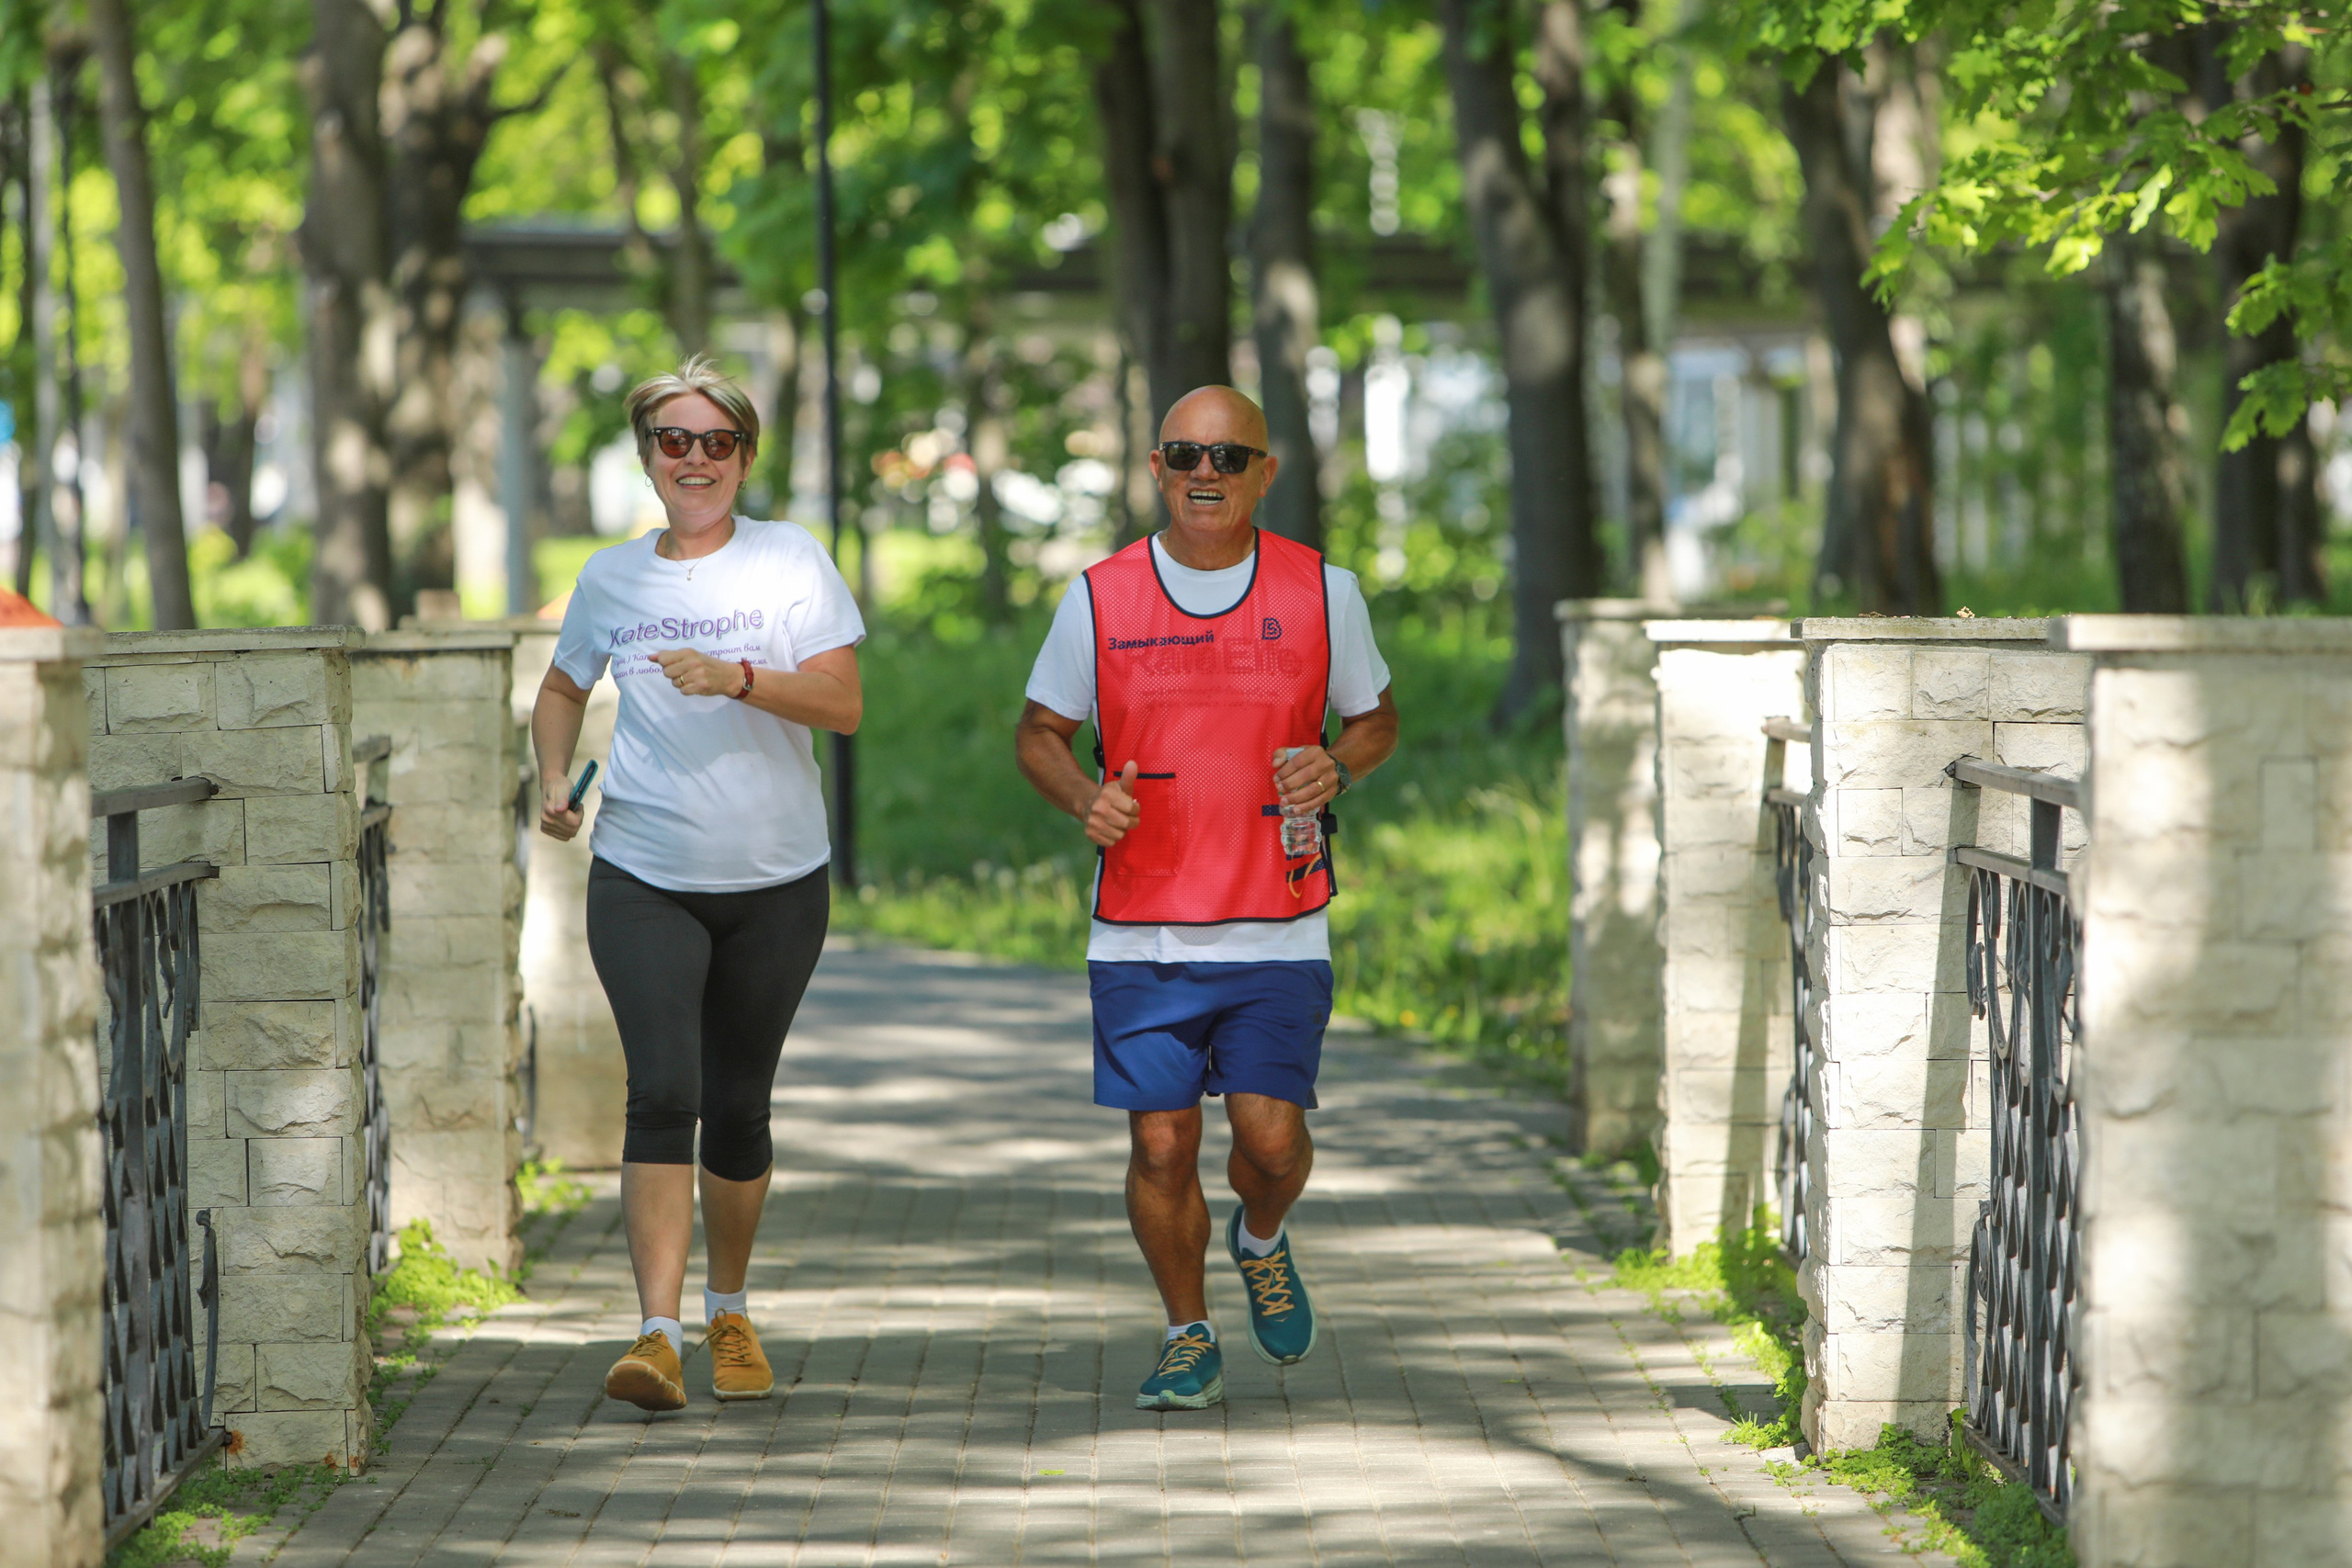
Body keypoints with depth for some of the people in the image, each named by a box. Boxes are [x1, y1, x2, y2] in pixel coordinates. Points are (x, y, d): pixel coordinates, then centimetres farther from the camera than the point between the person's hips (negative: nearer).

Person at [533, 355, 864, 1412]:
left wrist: (737, 678, -24)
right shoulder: (612, 579, 7)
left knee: (738, 1105, 9)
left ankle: (729, 1310, 31)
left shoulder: (790, 561, 0)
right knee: (663, 1091, -16)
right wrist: (555, 780, 6)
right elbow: (562, 692, 24)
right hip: (644, 878, 0)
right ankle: (659, 1334, -22)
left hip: (775, 882, 0)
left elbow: (843, 702, -9)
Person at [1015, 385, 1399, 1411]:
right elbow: (1039, 733, 11)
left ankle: (1261, 1244, 28)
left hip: (1279, 932, 0)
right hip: (1141, 933, 0)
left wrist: (1337, 767, -7)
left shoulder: (1321, 593, 3)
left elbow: (1376, 717, 15)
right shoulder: (1101, 599, 2)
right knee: (1162, 1143, -2)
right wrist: (1085, 798, -10)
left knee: (1271, 1135, -7)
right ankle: (1187, 1336, 19)